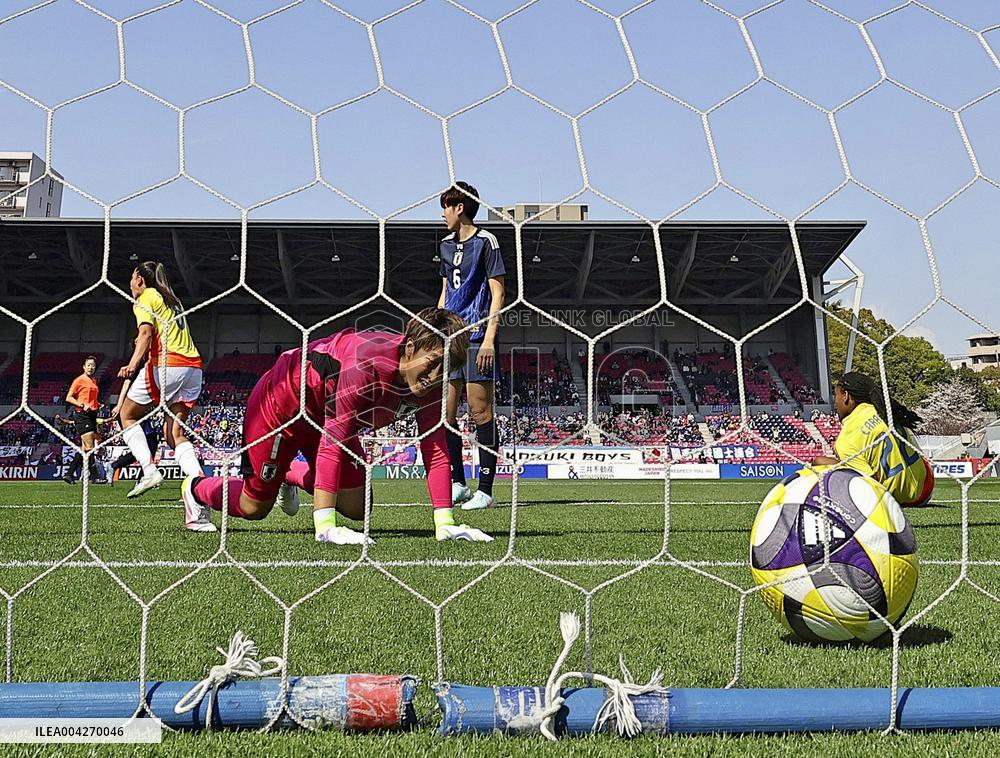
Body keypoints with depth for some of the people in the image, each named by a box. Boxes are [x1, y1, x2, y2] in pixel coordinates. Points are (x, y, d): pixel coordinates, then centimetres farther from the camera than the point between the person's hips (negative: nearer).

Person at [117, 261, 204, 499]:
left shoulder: (145, 298, 4)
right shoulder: (172, 300, 27)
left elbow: (146, 332, -14)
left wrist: (133, 364, -25)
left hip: (167, 364, -7)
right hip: (193, 366, 7)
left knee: (128, 415, 11)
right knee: (174, 431, 5)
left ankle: (150, 471, -5)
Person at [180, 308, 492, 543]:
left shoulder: (429, 381, -19)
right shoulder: (366, 363, -41)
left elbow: (435, 450, -17)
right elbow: (332, 440, -42)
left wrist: (445, 523, -25)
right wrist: (324, 526, -44)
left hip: (330, 416, 7)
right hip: (281, 402, -7)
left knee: (357, 508, 3)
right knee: (255, 507, 5)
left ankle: (293, 474, 30)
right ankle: (195, 488, 38)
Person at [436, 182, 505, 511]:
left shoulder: (485, 242, -4)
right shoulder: (446, 244, 18)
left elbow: (497, 293, -7)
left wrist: (489, 338, -15)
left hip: (477, 338, -7)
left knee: (480, 411, -5)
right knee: (444, 412, 5)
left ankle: (485, 490, 0)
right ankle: (458, 484, 15)